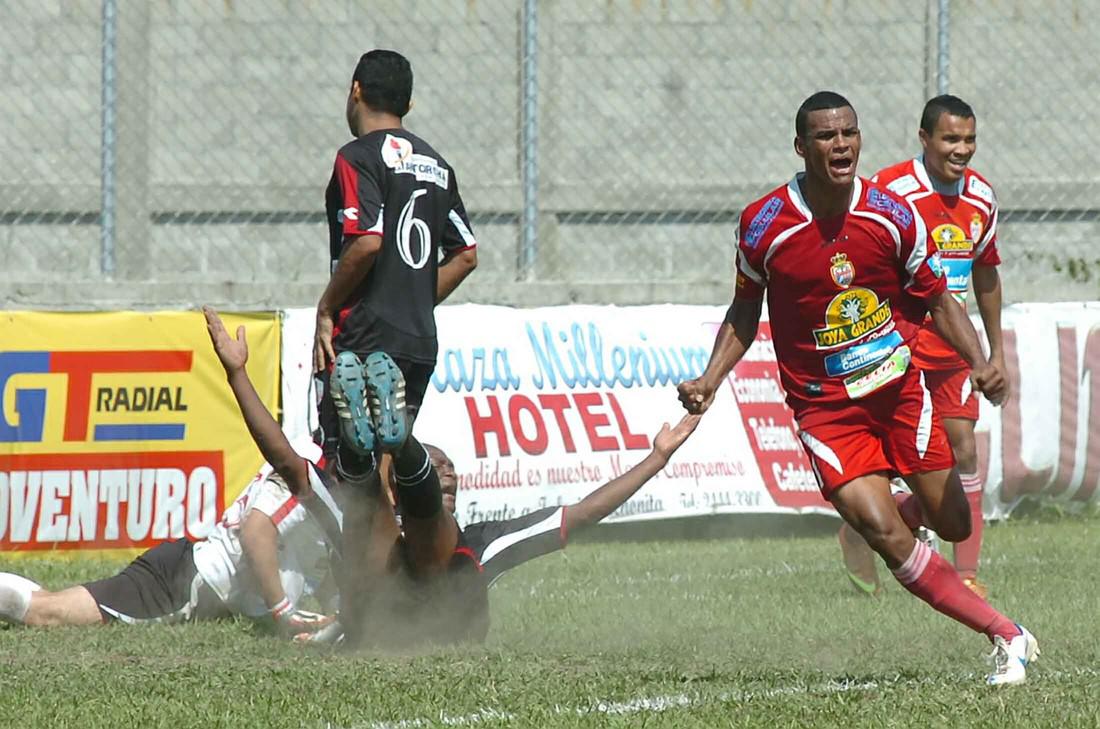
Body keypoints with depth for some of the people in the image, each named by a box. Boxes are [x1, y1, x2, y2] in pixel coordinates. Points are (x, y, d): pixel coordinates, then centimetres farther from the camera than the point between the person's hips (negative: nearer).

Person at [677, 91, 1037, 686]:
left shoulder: (892, 215, -7)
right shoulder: (764, 225, -9)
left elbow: (938, 300, 4)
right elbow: (744, 314, 7)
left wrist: (979, 363, -11)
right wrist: (708, 383, -5)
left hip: (899, 386, 2)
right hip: (822, 407, -2)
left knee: (953, 525, 3)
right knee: (881, 531, -18)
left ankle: (908, 506, 42)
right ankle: (1006, 636, -10)